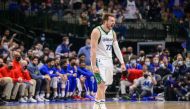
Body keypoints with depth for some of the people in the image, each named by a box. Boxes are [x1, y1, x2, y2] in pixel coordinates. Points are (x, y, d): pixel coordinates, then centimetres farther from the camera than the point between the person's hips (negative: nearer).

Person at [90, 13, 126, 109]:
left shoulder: (113, 33, 8)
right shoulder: (97, 31, -14)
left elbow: (117, 49, 12)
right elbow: (93, 50, -18)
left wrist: (122, 63, 6)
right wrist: (94, 66, -23)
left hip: (108, 61, 8)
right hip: (99, 60, -8)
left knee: (104, 85, 12)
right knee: (102, 84, -17)